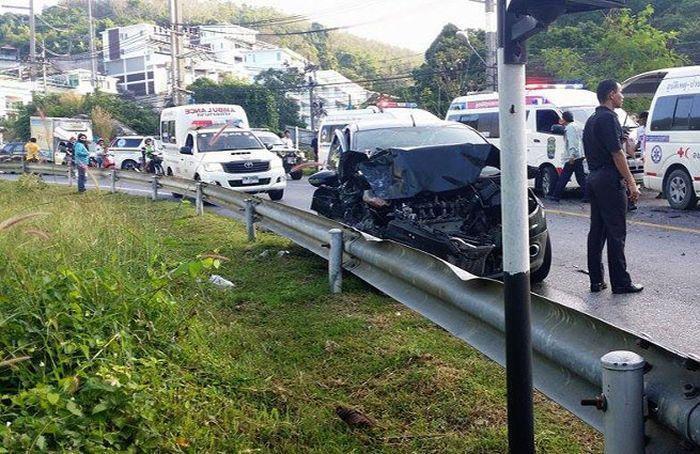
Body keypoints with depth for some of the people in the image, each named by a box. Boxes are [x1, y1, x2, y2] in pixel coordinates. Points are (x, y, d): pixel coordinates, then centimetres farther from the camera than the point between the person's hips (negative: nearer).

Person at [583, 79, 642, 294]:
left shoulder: (592, 120, 17)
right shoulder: (608, 118, -13)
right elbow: (616, 153, -17)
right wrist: (631, 183, -16)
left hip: (593, 178, 10)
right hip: (610, 180, -10)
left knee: (597, 230, 10)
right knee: (616, 232, -5)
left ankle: (596, 281, 12)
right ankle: (620, 282, -2)